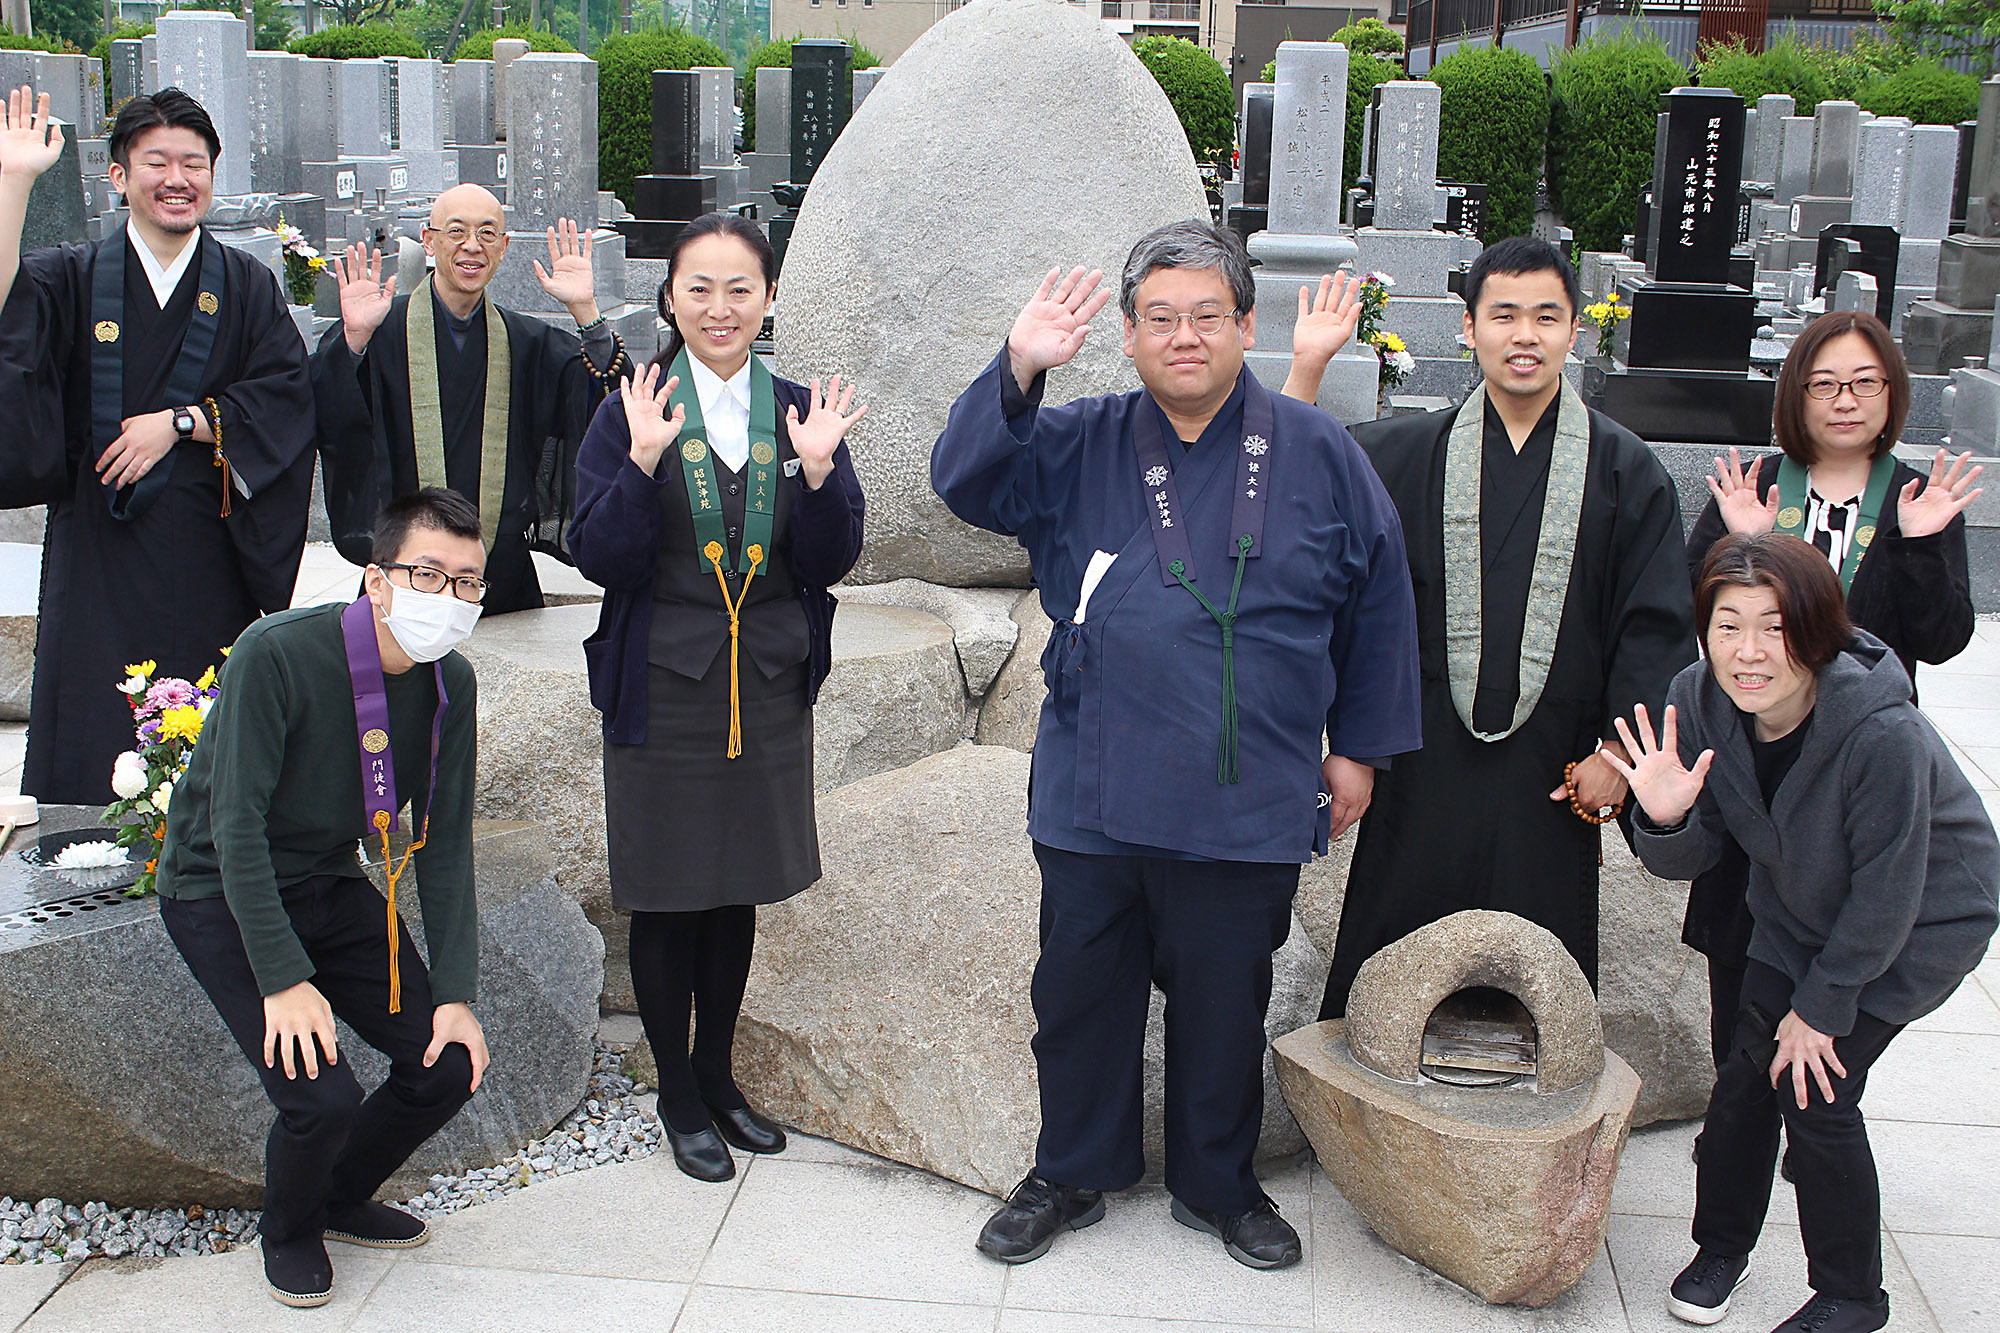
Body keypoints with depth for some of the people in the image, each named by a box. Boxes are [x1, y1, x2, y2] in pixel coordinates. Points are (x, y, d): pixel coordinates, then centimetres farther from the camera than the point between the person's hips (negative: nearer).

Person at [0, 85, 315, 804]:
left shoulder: (247, 286, 7)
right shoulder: (73, 278, 6)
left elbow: (286, 396, -2)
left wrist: (179, 421, -11)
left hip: (207, 554, 0)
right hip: (99, 555, 0)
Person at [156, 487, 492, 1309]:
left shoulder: (450, 684, -7)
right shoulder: (276, 654, -26)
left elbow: (444, 846, -1)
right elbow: (237, 827, -25)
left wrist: (456, 994, -7)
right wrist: (285, 980, -28)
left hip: (328, 886, 6)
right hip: (220, 894, -6)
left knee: (448, 1063, -3)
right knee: (321, 1094, -21)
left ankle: (340, 1199, 26)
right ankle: (289, 1228, 14)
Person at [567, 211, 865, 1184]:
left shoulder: (800, 413, 2)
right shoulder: (632, 413, -5)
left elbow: (830, 564, -3)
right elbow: (599, 558, -12)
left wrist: (816, 471, -19)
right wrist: (643, 464, -25)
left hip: (768, 691, 3)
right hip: (664, 690, -3)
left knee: (738, 891, 15)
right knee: (668, 900, 8)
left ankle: (717, 1074, 33)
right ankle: (678, 1094, 25)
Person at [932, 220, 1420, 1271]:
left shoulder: (1316, 454, 1)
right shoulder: (1080, 448, 3)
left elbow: (1377, 602, 8)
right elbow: (966, 481, -9)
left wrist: (1359, 744, 9)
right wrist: (1018, 369, -23)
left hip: (1247, 807, -1)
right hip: (1091, 796, 1)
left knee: (1224, 1006, 14)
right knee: (1079, 991, 14)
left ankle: (1218, 1185, 35)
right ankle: (1073, 1174, 35)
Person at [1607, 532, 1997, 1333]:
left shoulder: (1882, 733, -37)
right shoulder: (1698, 701, -21)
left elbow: (1887, 894, -24)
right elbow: (1689, 861, -12)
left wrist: (1822, 1005, -14)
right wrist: (1666, 820, -36)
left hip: (1924, 919, -5)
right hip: (1798, 913, 5)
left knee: (1815, 1086, -9)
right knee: (1748, 1068, 1)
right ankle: (1722, 1246, 27)